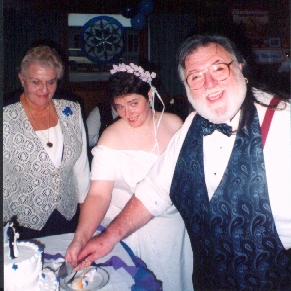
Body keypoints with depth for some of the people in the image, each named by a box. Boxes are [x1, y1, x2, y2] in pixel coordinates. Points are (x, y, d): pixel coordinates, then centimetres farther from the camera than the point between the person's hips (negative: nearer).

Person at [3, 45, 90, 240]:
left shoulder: (72, 112, -2)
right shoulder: (7, 121, -12)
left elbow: (81, 164, 4)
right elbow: (4, 178, -7)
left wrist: (85, 204, 7)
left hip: (69, 216, 3)